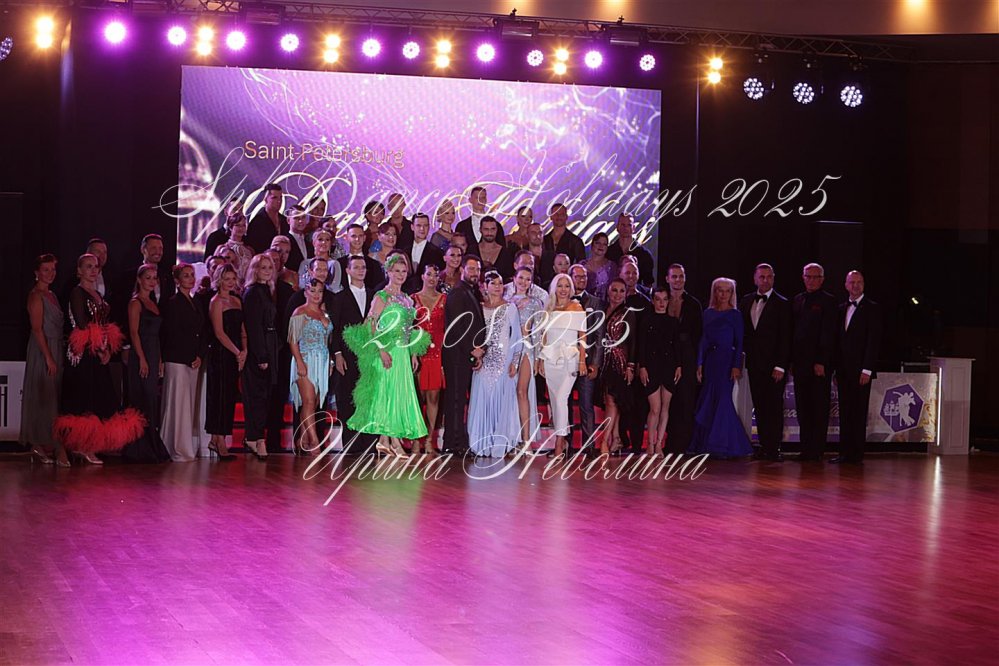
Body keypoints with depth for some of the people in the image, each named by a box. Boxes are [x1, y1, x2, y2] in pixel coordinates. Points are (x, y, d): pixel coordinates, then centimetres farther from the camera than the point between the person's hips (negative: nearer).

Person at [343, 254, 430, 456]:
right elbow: (371, 326, -11)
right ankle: (393, 441, -6)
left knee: (400, 394, 3)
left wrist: (414, 354, 14)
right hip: (388, 352, -7)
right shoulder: (381, 297, -5)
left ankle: (385, 440, 5)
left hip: (403, 353, 7)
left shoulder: (407, 299, 16)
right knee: (387, 392, -7)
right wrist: (381, 350, -21)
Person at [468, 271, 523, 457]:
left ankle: (500, 444, 1)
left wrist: (514, 362, -7)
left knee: (501, 399, -3)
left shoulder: (510, 307, 3)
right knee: (482, 399, -1)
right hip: (483, 360, 2)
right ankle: (482, 444, 4)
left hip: (503, 359, -2)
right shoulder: (479, 308, 9)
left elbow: (516, 335, 0)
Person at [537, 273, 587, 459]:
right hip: (551, 358, 4)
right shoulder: (548, 309, 11)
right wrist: (541, 359, 6)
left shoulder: (577, 308, 1)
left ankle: (559, 443, -14)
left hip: (569, 359, -4)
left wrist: (582, 361, -8)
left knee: (561, 398, -15)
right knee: (554, 400, 6)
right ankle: (562, 439, 15)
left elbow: (582, 336, -1)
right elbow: (544, 336, 12)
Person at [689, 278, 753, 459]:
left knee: (722, 399, -6)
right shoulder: (708, 313, 10)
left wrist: (737, 366, -11)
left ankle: (723, 445, 1)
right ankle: (707, 444, 11)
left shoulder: (735, 315, 0)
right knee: (707, 401, 3)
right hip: (709, 360, 4)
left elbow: (739, 343, -3)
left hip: (726, 360, -4)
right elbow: (703, 340, 10)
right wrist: (700, 364, 3)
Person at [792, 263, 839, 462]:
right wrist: (791, 360, 9)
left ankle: (816, 451, 0)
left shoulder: (828, 301, -3)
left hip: (819, 364, -6)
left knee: (819, 408, -2)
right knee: (803, 408, 6)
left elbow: (828, 333, -9)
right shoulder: (797, 300, 16)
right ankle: (806, 449, 10)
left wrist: (821, 362, -15)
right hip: (800, 362, 6)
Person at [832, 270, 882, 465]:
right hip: (843, 370, 6)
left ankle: (857, 454, -2)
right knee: (845, 413, 5)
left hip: (860, 370, -6)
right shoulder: (842, 309, 16)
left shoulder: (872, 309, -2)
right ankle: (845, 453, 7)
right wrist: (837, 370, 11)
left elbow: (874, 341, -8)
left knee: (858, 413, -4)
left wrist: (867, 370, -14)